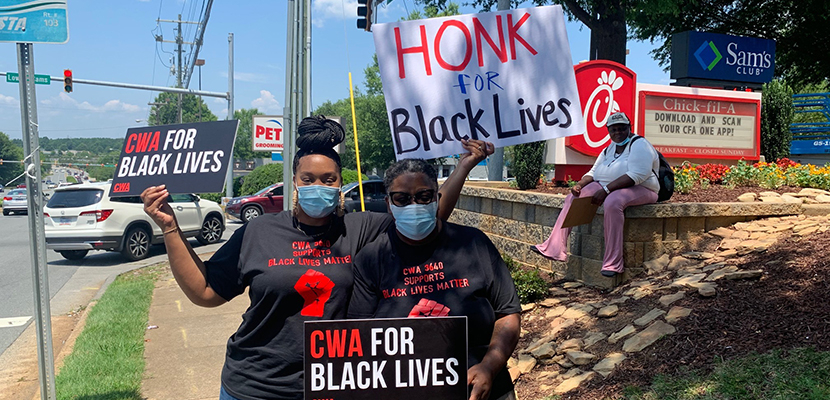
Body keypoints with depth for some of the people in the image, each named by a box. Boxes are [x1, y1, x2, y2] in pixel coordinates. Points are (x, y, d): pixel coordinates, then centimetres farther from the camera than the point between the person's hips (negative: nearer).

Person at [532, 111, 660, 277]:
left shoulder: (639, 144, -8)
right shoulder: (609, 150, 18)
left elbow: (637, 175, -23)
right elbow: (593, 173, 19)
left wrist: (606, 190, -29)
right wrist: (580, 184, -5)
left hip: (640, 189, -8)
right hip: (607, 188, 9)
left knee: (612, 202, -39)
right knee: (572, 197, -3)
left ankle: (613, 263, -36)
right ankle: (554, 249, -7)